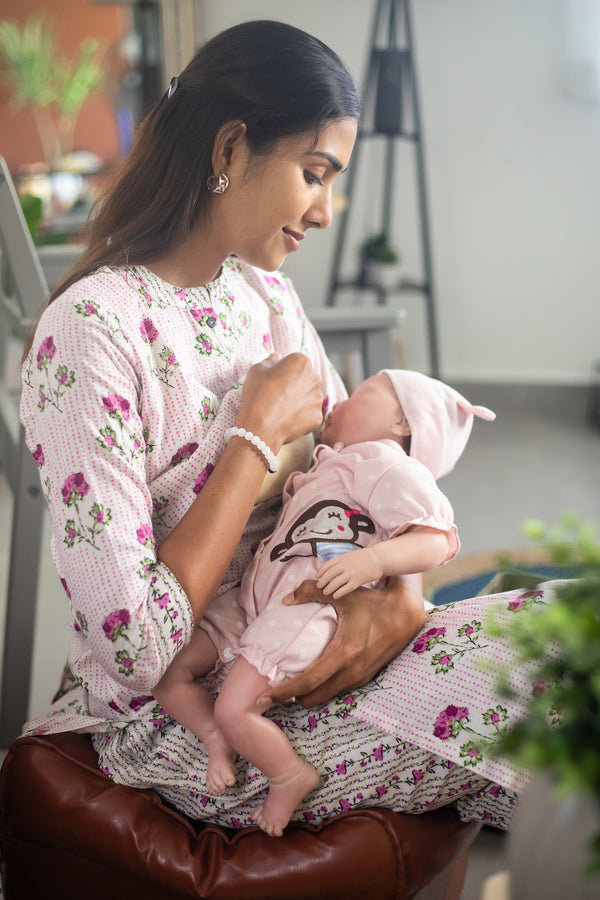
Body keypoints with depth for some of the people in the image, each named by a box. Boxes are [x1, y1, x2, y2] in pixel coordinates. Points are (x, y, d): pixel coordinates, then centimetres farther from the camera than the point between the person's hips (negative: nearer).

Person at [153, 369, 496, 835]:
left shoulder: (388, 467, -3)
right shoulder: (328, 469, 28)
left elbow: (438, 540, -15)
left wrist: (375, 559, -30)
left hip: (309, 610, -10)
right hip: (255, 600, 10)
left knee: (234, 708, -21)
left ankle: (290, 775, 4)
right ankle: (217, 739, 12)